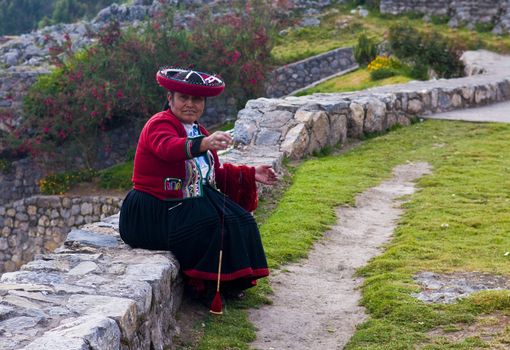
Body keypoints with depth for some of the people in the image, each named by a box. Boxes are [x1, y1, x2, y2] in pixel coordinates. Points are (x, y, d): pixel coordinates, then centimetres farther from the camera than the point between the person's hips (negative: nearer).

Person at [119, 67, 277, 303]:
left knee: (238, 221, -8)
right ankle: (200, 282, -10)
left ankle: (228, 281, 1)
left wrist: (250, 174, 11)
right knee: (211, 226, -27)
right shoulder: (159, 124, -12)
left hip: (194, 202, 8)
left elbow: (217, 173, 21)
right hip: (156, 211, -8)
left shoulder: (200, 132, 17)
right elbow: (168, 147, -36)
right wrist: (203, 144, -55)